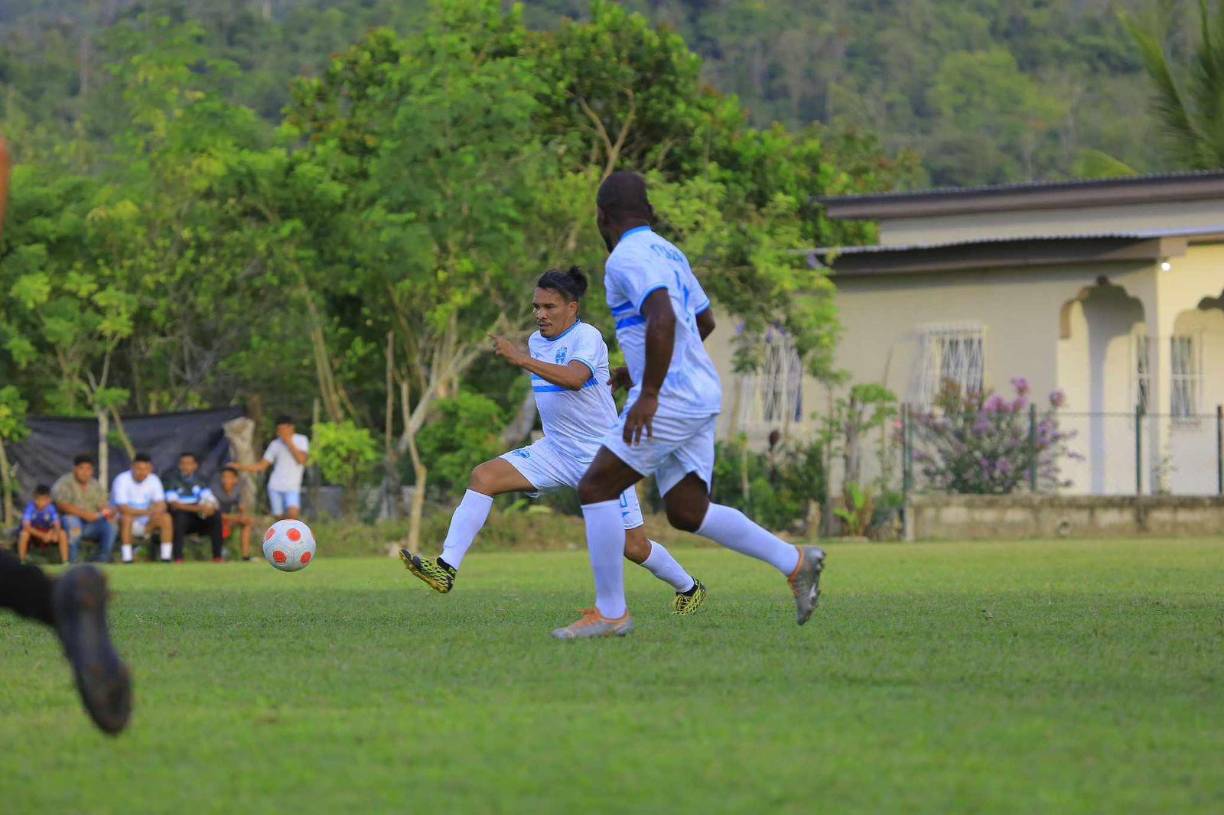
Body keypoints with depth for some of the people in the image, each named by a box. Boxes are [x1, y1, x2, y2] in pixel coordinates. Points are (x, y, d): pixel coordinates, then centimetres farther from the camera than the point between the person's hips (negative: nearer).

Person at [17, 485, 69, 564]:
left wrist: (55, 533, -42)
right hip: (33, 533, -2)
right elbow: (26, 526, -31)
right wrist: (42, 535, -39)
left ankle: (65, 561, -15)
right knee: (24, 534, -35)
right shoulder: (30, 507, -23)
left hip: (47, 533, 2)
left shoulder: (51, 508, -16)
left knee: (63, 533, -22)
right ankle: (21, 562, -23)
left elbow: (57, 525, -18)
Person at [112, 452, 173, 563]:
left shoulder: (153, 479, -1)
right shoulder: (122, 479, -17)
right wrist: (145, 512, -37)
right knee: (127, 517, -37)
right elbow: (121, 508, -26)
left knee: (166, 518, -21)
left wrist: (155, 511, -32)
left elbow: (161, 504, -6)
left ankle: (166, 559, -20)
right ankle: (127, 561, -36)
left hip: (146, 524, 4)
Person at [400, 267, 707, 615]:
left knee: (633, 547, 0)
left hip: (602, 458, -6)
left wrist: (522, 360, -40)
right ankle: (446, 568, -19)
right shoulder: (537, 341, 8)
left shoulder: (587, 336, -15)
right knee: (484, 477, -15)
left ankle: (689, 588, 28)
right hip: (555, 452, 6)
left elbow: (575, 378, -35)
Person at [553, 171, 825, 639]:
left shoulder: (628, 258, -11)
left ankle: (610, 612, -3)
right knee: (687, 513, 11)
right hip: (700, 395, 9)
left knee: (596, 489, -4)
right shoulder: (667, 253, 18)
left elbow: (662, 316, -28)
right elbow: (704, 322, 29)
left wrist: (649, 393, -28)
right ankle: (795, 562, 6)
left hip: (669, 401, -9)